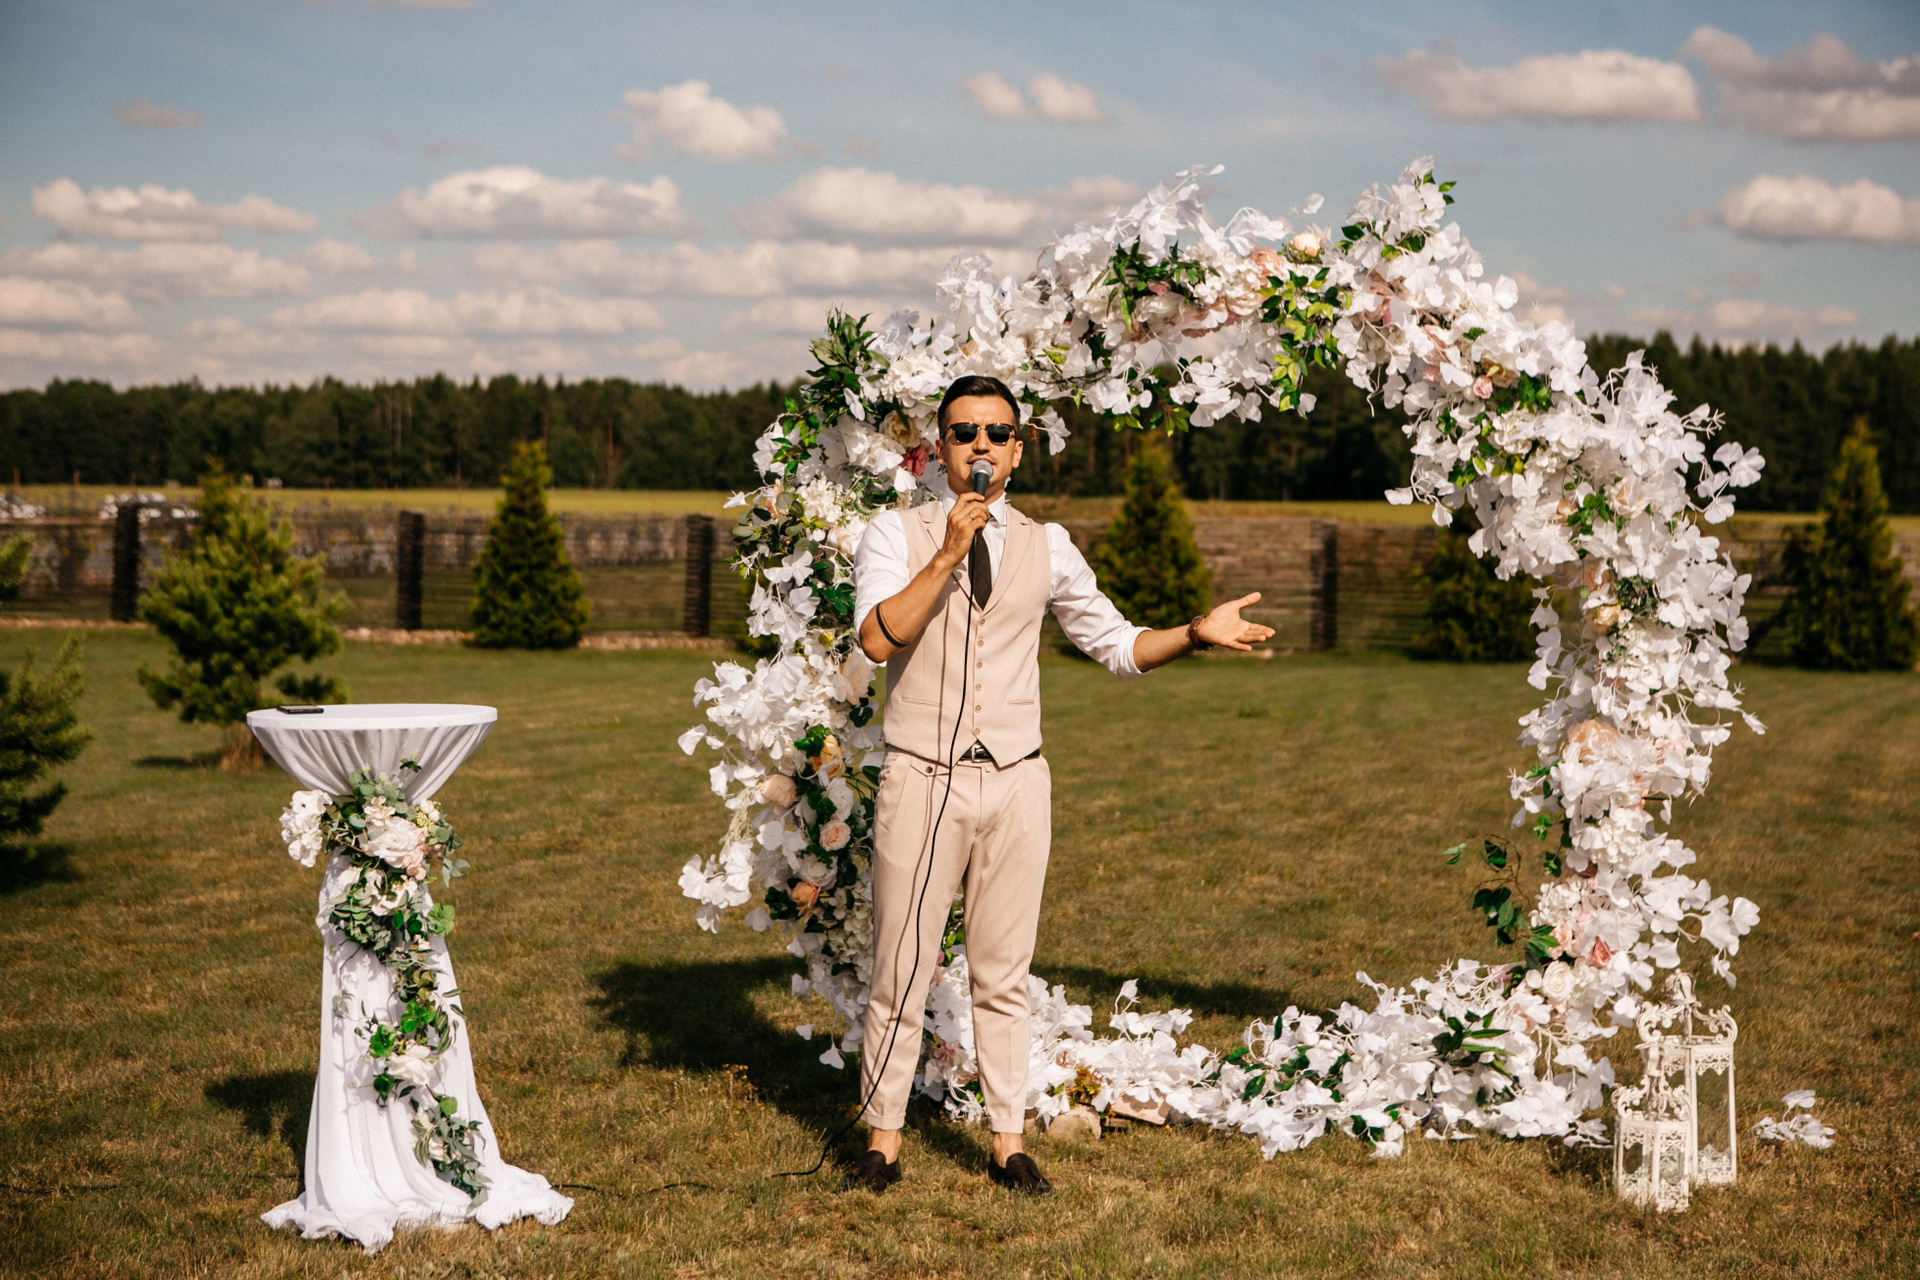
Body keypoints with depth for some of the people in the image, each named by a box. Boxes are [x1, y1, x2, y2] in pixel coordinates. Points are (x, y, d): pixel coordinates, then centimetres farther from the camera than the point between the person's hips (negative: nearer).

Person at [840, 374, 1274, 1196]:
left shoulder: (1044, 548, 6)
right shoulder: (896, 535, -2)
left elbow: (1117, 645, 11)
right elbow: (878, 637, -18)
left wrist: (1196, 633, -6)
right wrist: (949, 554, -24)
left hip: (1015, 782, 2)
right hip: (921, 780, -2)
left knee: (1004, 974, 9)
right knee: (901, 974, 4)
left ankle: (1008, 1144, 19)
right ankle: (883, 1145, 17)